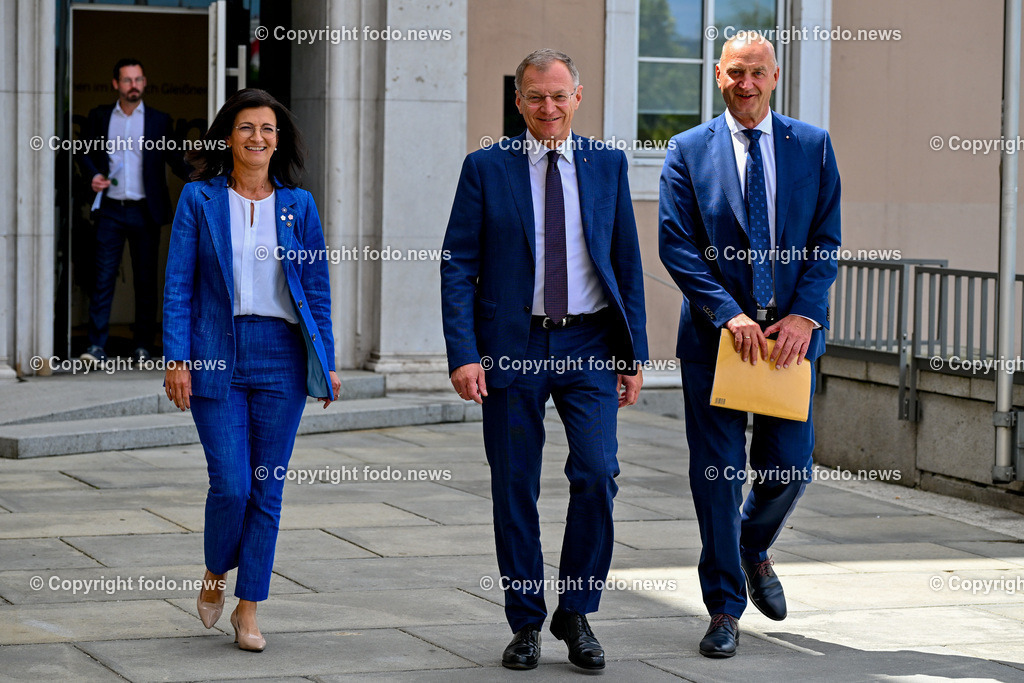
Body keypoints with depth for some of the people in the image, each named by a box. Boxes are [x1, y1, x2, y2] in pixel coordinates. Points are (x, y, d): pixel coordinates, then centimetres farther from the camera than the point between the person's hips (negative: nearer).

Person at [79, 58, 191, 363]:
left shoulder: (159, 120, 7)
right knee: (103, 277, -6)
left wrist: (194, 174, -13)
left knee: (146, 280, 4)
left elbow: (174, 158, 6)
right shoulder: (99, 117, 9)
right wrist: (93, 175, -5)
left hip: (145, 212, 0)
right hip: (110, 210, 0)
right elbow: (85, 152, 14)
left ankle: (142, 346, 12)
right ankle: (97, 346, -6)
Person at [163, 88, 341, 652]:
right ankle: (215, 574, 21)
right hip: (217, 358, -2)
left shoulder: (297, 204, 6)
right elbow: (178, 285, 0)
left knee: (267, 489, 2)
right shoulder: (199, 199, 1)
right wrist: (176, 359, -7)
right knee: (231, 484, -8)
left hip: (281, 357, 2)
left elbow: (317, 289, 10)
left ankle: (248, 608, 12)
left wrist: (327, 362, 5)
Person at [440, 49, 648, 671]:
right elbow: (458, 267, -1)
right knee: (515, 488, 4)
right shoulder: (486, 168, 1)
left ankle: (576, 612, 5)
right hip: (512, 347, -1)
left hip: (589, 344, 1)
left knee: (598, 473, -12)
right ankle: (527, 624, 16)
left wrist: (634, 353, 5)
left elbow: (627, 263, 10)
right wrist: (463, 355, -11)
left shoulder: (607, 164, 7)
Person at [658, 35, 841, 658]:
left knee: (789, 466, 3)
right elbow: (676, 244, -4)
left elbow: (827, 238, 2)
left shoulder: (813, 147, 6)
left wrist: (804, 314, -11)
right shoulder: (688, 150, 2)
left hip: (791, 330, 1)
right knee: (717, 472, 0)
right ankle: (724, 609, 10)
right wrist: (729, 313, -15)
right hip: (714, 331, -1)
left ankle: (754, 549, 36)